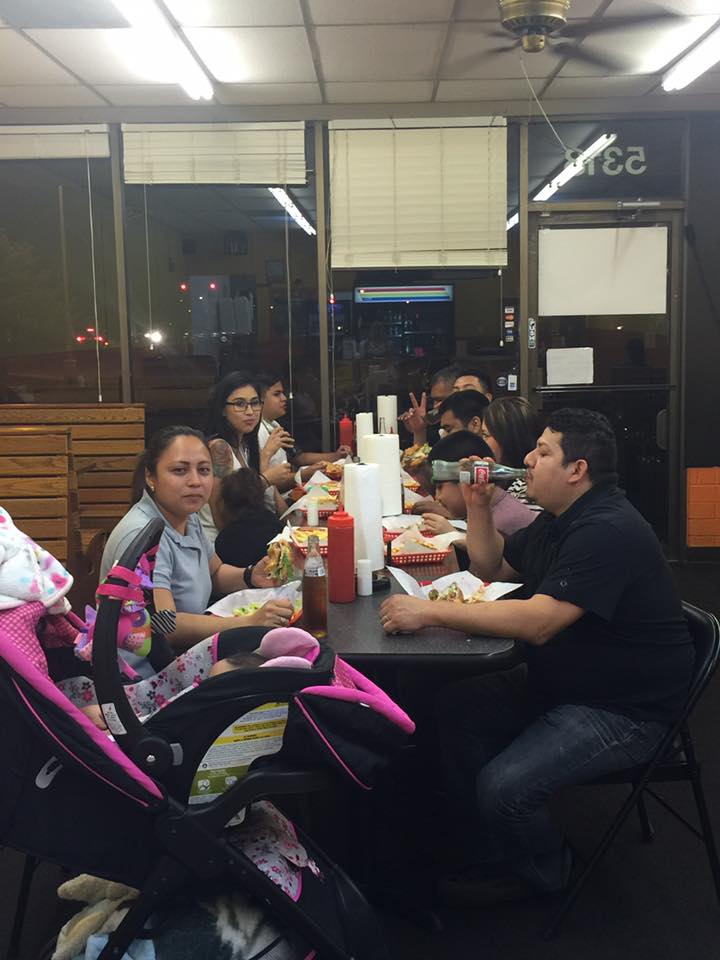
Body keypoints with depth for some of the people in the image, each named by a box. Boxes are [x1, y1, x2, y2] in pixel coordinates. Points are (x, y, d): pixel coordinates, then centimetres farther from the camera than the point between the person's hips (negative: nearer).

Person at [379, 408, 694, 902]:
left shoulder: (607, 530, -26)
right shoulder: (559, 519, 8)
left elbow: (537, 622, -35)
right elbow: (492, 566, 19)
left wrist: (429, 612, -32)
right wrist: (478, 507, 2)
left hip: (624, 708, -10)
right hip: (563, 681, 10)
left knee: (504, 786, -23)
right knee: (456, 708, -1)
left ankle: (544, 873, 12)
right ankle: (499, 853, 14)